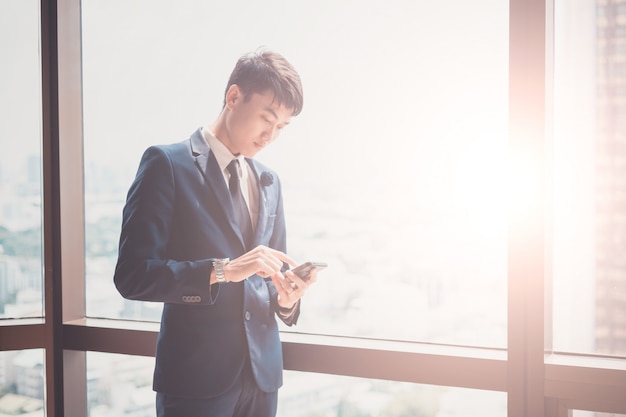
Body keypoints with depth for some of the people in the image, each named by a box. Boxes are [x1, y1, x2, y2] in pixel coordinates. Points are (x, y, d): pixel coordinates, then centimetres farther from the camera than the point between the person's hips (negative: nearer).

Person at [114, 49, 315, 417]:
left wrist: (285, 296, -4)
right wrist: (222, 270, -23)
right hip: (197, 375, -6)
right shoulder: (168, 164, -7)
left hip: (262, 369, 6)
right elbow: (132, 274, -14)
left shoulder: (269, 182, 13)